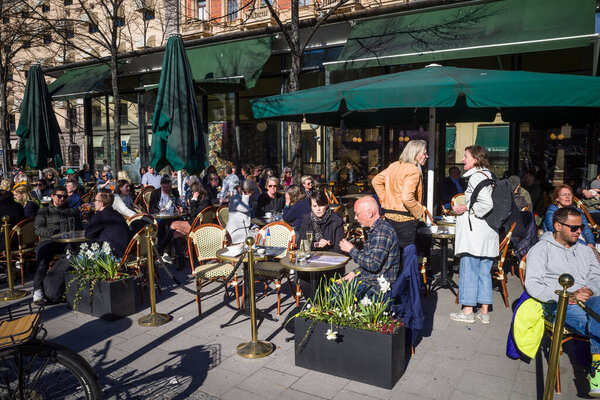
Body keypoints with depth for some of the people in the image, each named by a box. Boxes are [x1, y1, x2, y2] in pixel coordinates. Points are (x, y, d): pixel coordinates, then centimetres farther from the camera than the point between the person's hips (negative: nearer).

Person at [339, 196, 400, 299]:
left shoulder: (382, 231, -20)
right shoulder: (375, 230, 14)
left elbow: (374, 264, -25)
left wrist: (352, 250, -14)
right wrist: (355, 273, 8)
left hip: (379, 285, -10)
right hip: (369, 279, 10)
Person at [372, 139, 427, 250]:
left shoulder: (394, 165, 10)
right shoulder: (414, 171, -15)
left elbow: (376, 181, 18)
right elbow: (407, 198, -26)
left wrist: (385, 201, 17)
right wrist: (419, 211, -11)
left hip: (389, 216, 8)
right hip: (405, 220, -8)